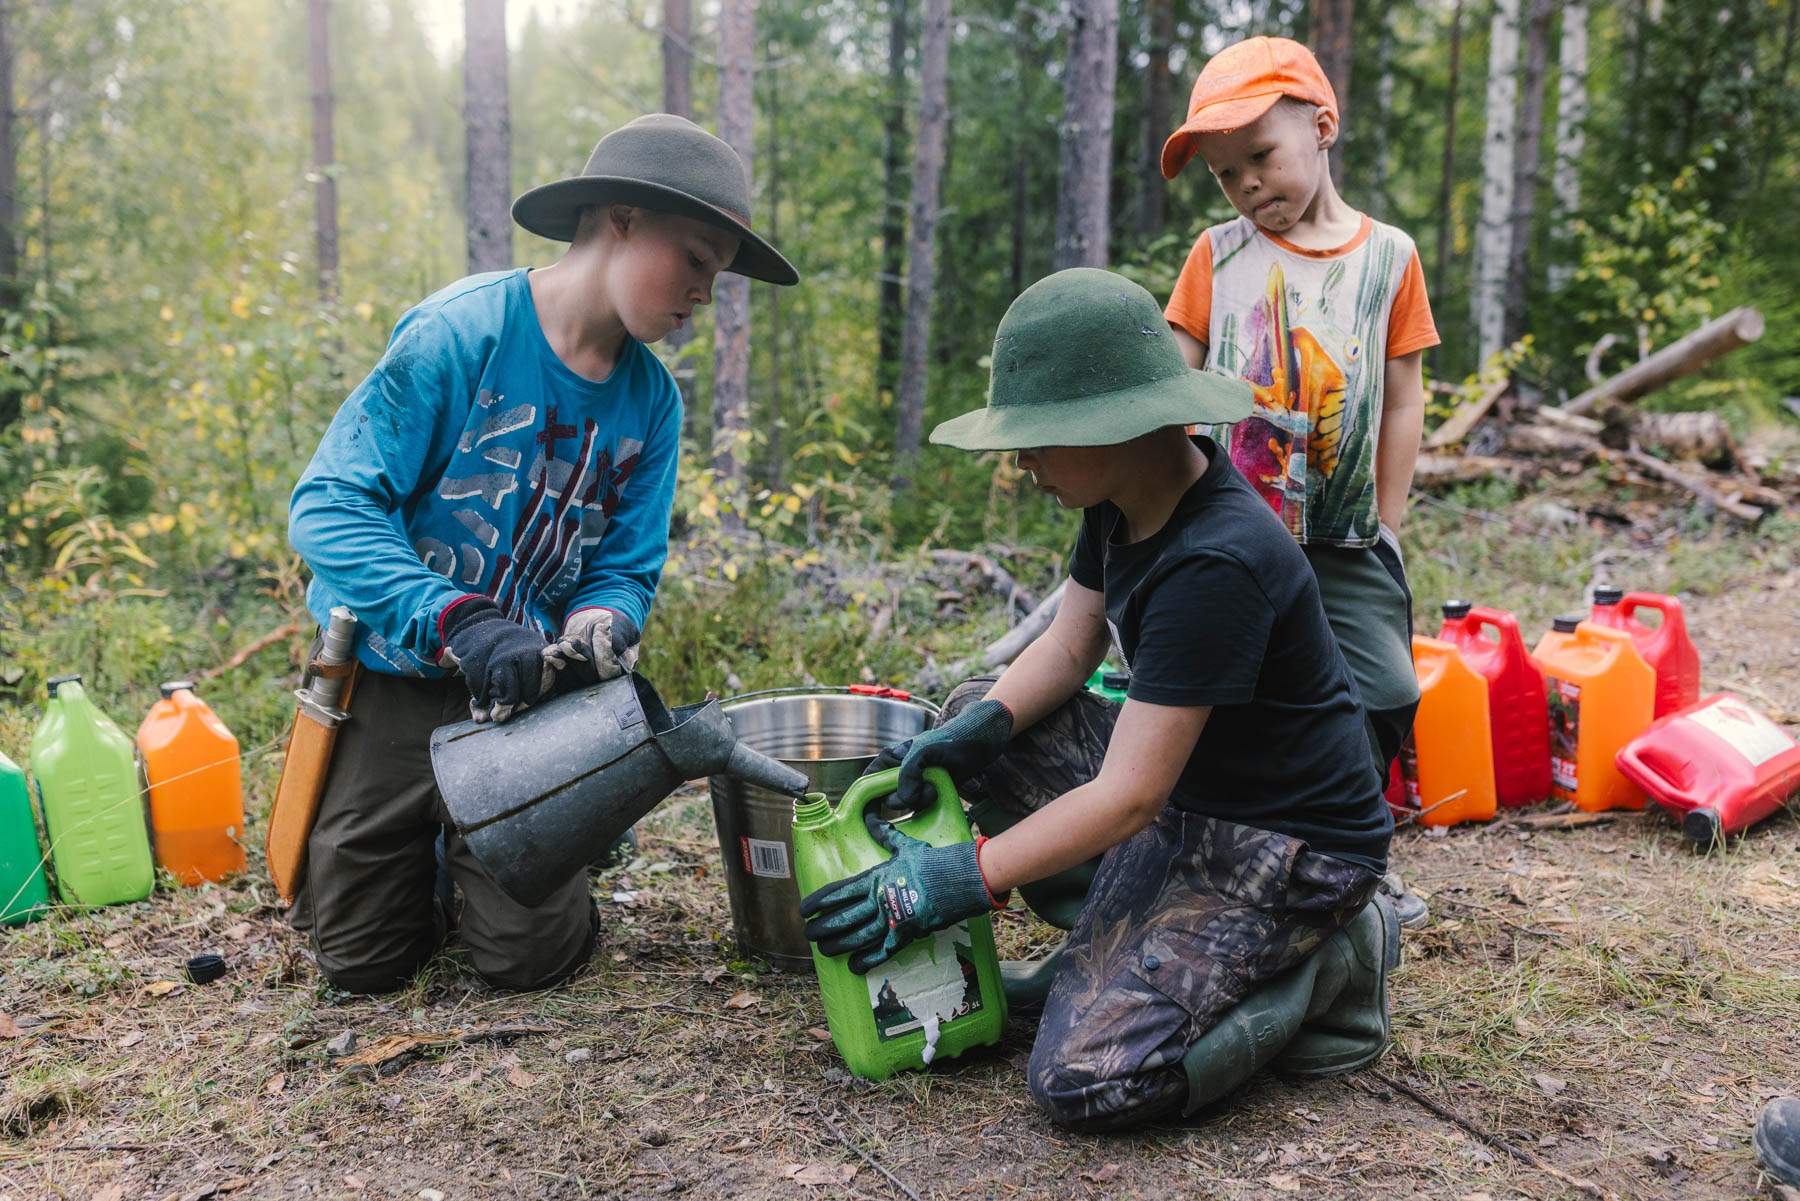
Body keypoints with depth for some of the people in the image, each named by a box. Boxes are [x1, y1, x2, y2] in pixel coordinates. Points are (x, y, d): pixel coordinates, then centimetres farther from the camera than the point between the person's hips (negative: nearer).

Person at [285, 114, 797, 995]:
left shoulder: (651, 400, -4)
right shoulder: (461, 335, -20)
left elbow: (626, 573, 0)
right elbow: (329, 507, -23)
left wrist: (594, 630, -24)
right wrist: (459, 623, -36)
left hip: (524, 693, 3)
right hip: (395, 675, -3)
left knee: (531, 954, -4)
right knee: (362, 958, 6)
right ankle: (424, 847, 37)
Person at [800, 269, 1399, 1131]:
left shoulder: (1214, 566, -30)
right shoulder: (1124, 501, -1)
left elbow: (1128, 799, -28)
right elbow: (1071, 643, 10)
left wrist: (963, 879, -22)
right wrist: (977, 728, -8)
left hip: (1288, 843, -10)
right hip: (1188, 784, 10)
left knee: (1085, 1081, -22)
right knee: (973, 719, 8)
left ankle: (1323, 967, -1)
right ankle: (1124, 944, 8)